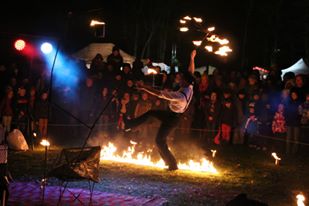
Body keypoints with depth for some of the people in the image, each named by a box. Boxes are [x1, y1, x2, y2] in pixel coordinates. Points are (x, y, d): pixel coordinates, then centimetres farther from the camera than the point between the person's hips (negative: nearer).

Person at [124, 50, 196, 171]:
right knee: (151, 112, 22)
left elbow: (159, 94, -37)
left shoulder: (180, 95, -37)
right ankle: (129, 125, 33)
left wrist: (143, 87, -33)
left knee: (160, 141, 2)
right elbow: (191, 72, 4)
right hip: (173, 114, 9)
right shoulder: (190, 88, -13)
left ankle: (172, 164, 11)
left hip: (171, 118, -9)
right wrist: (192, 58, 10)